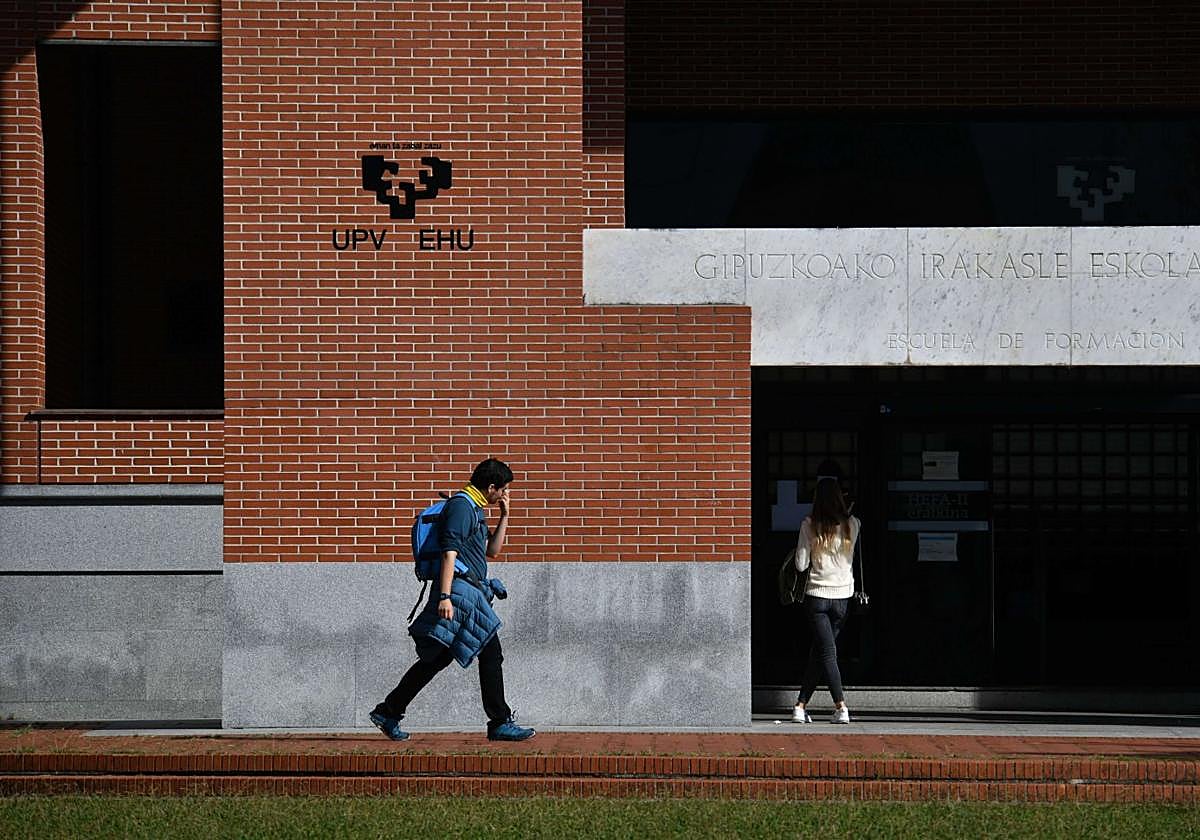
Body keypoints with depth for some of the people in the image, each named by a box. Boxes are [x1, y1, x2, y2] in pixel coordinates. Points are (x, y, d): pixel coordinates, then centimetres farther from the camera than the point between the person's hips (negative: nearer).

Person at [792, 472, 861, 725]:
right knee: (818, 652, 11)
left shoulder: (810, 525, -8)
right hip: (843, 597, 2)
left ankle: (841, 707, -11)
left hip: (817, 595, -2)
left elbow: (801, 564, -6)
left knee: (826, 653, -1)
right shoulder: (852, 524, -3)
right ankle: (801, 706, 13)